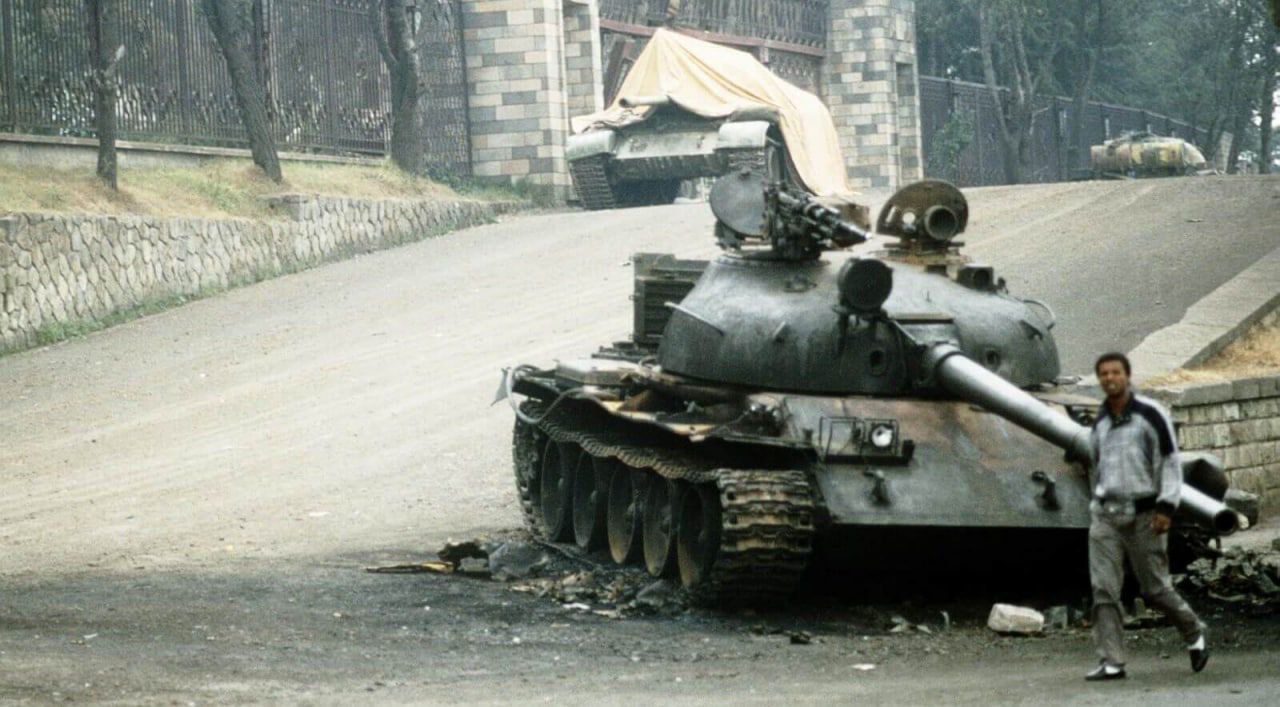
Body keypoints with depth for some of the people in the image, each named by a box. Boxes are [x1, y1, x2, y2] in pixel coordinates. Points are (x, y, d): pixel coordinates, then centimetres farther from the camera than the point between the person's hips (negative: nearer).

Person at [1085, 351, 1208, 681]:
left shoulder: (1151, 414, -6)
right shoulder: (1100, 421, 11)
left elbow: (1171, 461, -7)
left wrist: (1167, 507, -14)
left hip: (1144, 515, -4)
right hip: (1106, 515, 4)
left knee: (1155, 588, 4)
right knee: (1103, 590, -6)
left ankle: (1194, 634, 29)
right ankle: (1111, 662, -5)